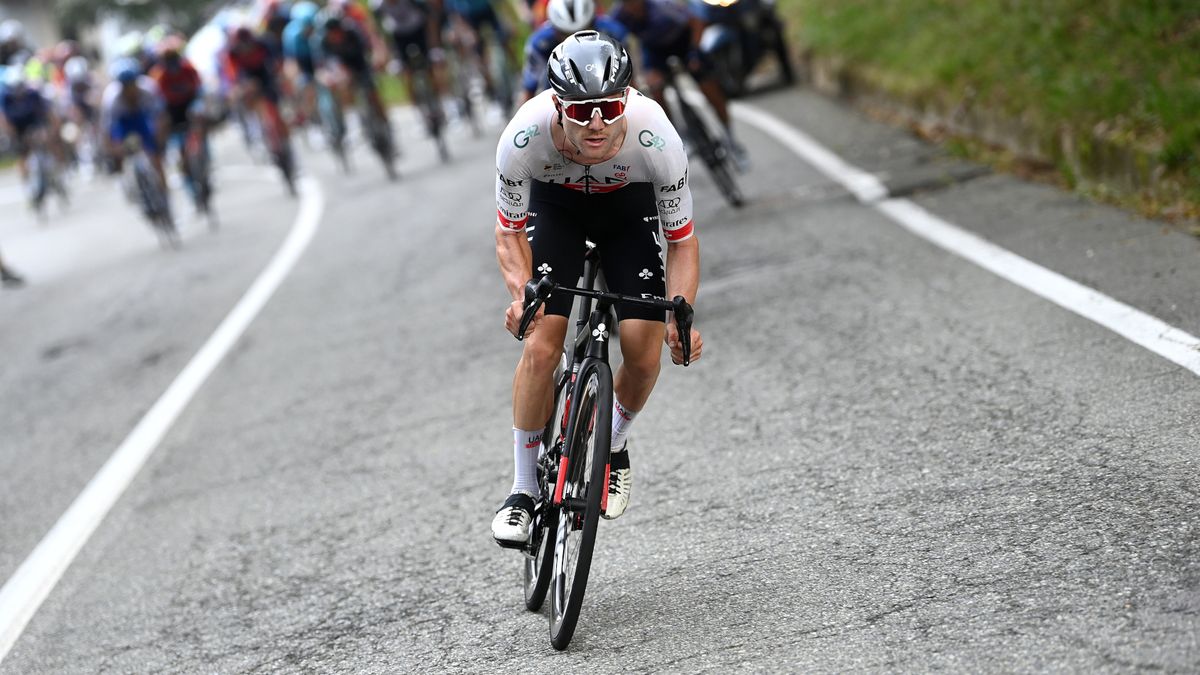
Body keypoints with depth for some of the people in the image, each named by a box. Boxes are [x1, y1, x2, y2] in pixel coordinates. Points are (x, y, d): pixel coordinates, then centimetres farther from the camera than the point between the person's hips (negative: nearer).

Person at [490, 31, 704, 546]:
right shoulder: (524, 136, -37)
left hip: (629, 206, 0)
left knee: (644, 352, -12)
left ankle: (613, 446, 20)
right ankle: (524, 489, 3)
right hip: (555, 206, 0)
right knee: (541, 346, -16)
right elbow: (509, 231, -19)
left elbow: (682, 239, -21)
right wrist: (520, 294, -37)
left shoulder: (657, 139, -37)